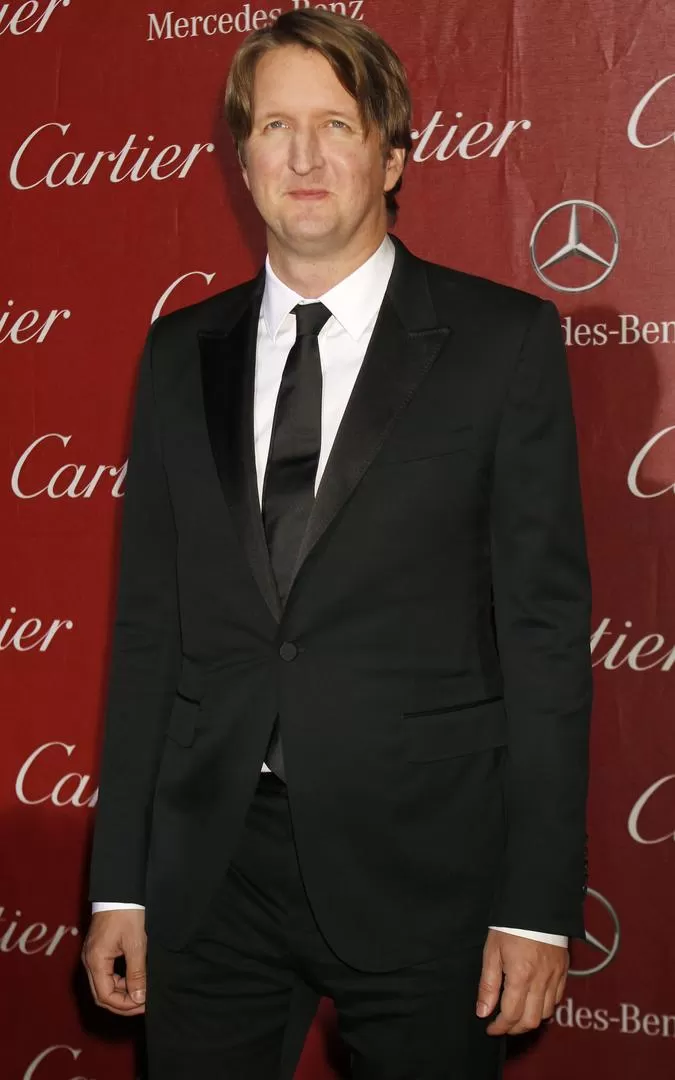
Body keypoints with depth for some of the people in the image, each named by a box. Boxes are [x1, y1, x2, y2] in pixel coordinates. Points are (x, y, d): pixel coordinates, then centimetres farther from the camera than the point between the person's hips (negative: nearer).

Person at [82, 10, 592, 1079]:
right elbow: (148, 622, 9)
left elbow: (545, 624, -5)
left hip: (419, 870, -3)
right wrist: (120, 880, 6)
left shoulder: (503, 340, -2)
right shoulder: (182, 353, 8)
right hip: (211, 865, 3)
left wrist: (539, 904, -9)